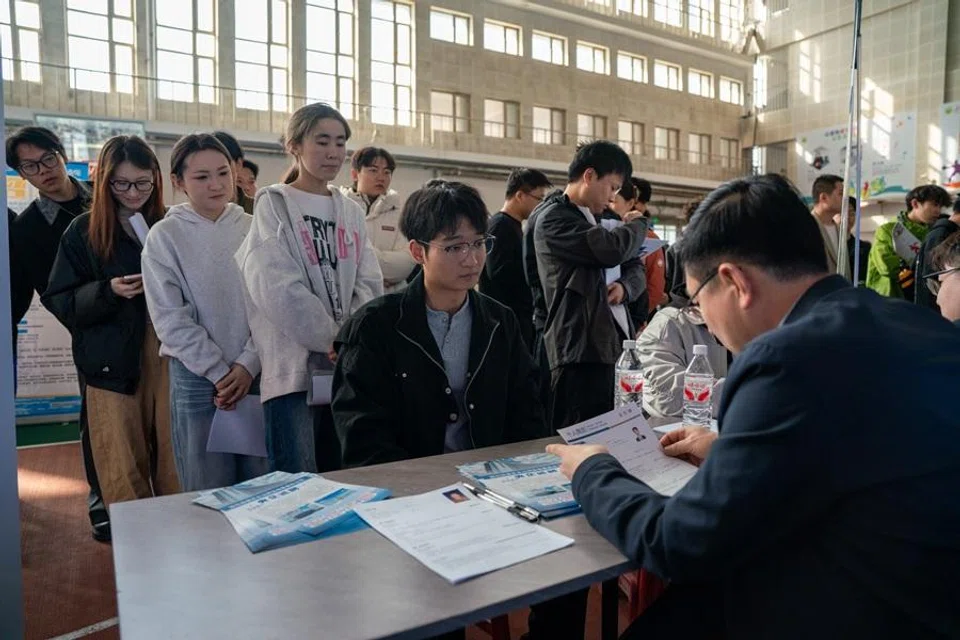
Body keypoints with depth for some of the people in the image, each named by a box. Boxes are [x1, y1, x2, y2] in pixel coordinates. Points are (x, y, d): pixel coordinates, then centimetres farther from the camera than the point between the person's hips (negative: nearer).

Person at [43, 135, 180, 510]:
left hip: (170, 359, 0)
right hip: (113, 366, 0)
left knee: (176, 471, 6)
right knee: (123, 476, 7)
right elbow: (60, 302, 3)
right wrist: (107, 291, -14)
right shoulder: (82, 232, 3)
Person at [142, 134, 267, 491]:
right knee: (209, 493, 6)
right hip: (197, 378, -2)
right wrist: (219, 372, -10)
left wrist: (248, 364, -10)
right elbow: (170, 317, -5)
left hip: (256, 375, 2)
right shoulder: (164, 236, 0)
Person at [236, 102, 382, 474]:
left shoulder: (351, 212, 15)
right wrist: (335, 339, -10)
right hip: (294, 367, -5)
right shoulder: (272, 205, -1)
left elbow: (369, 284, 6)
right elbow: (279, 290, -13)